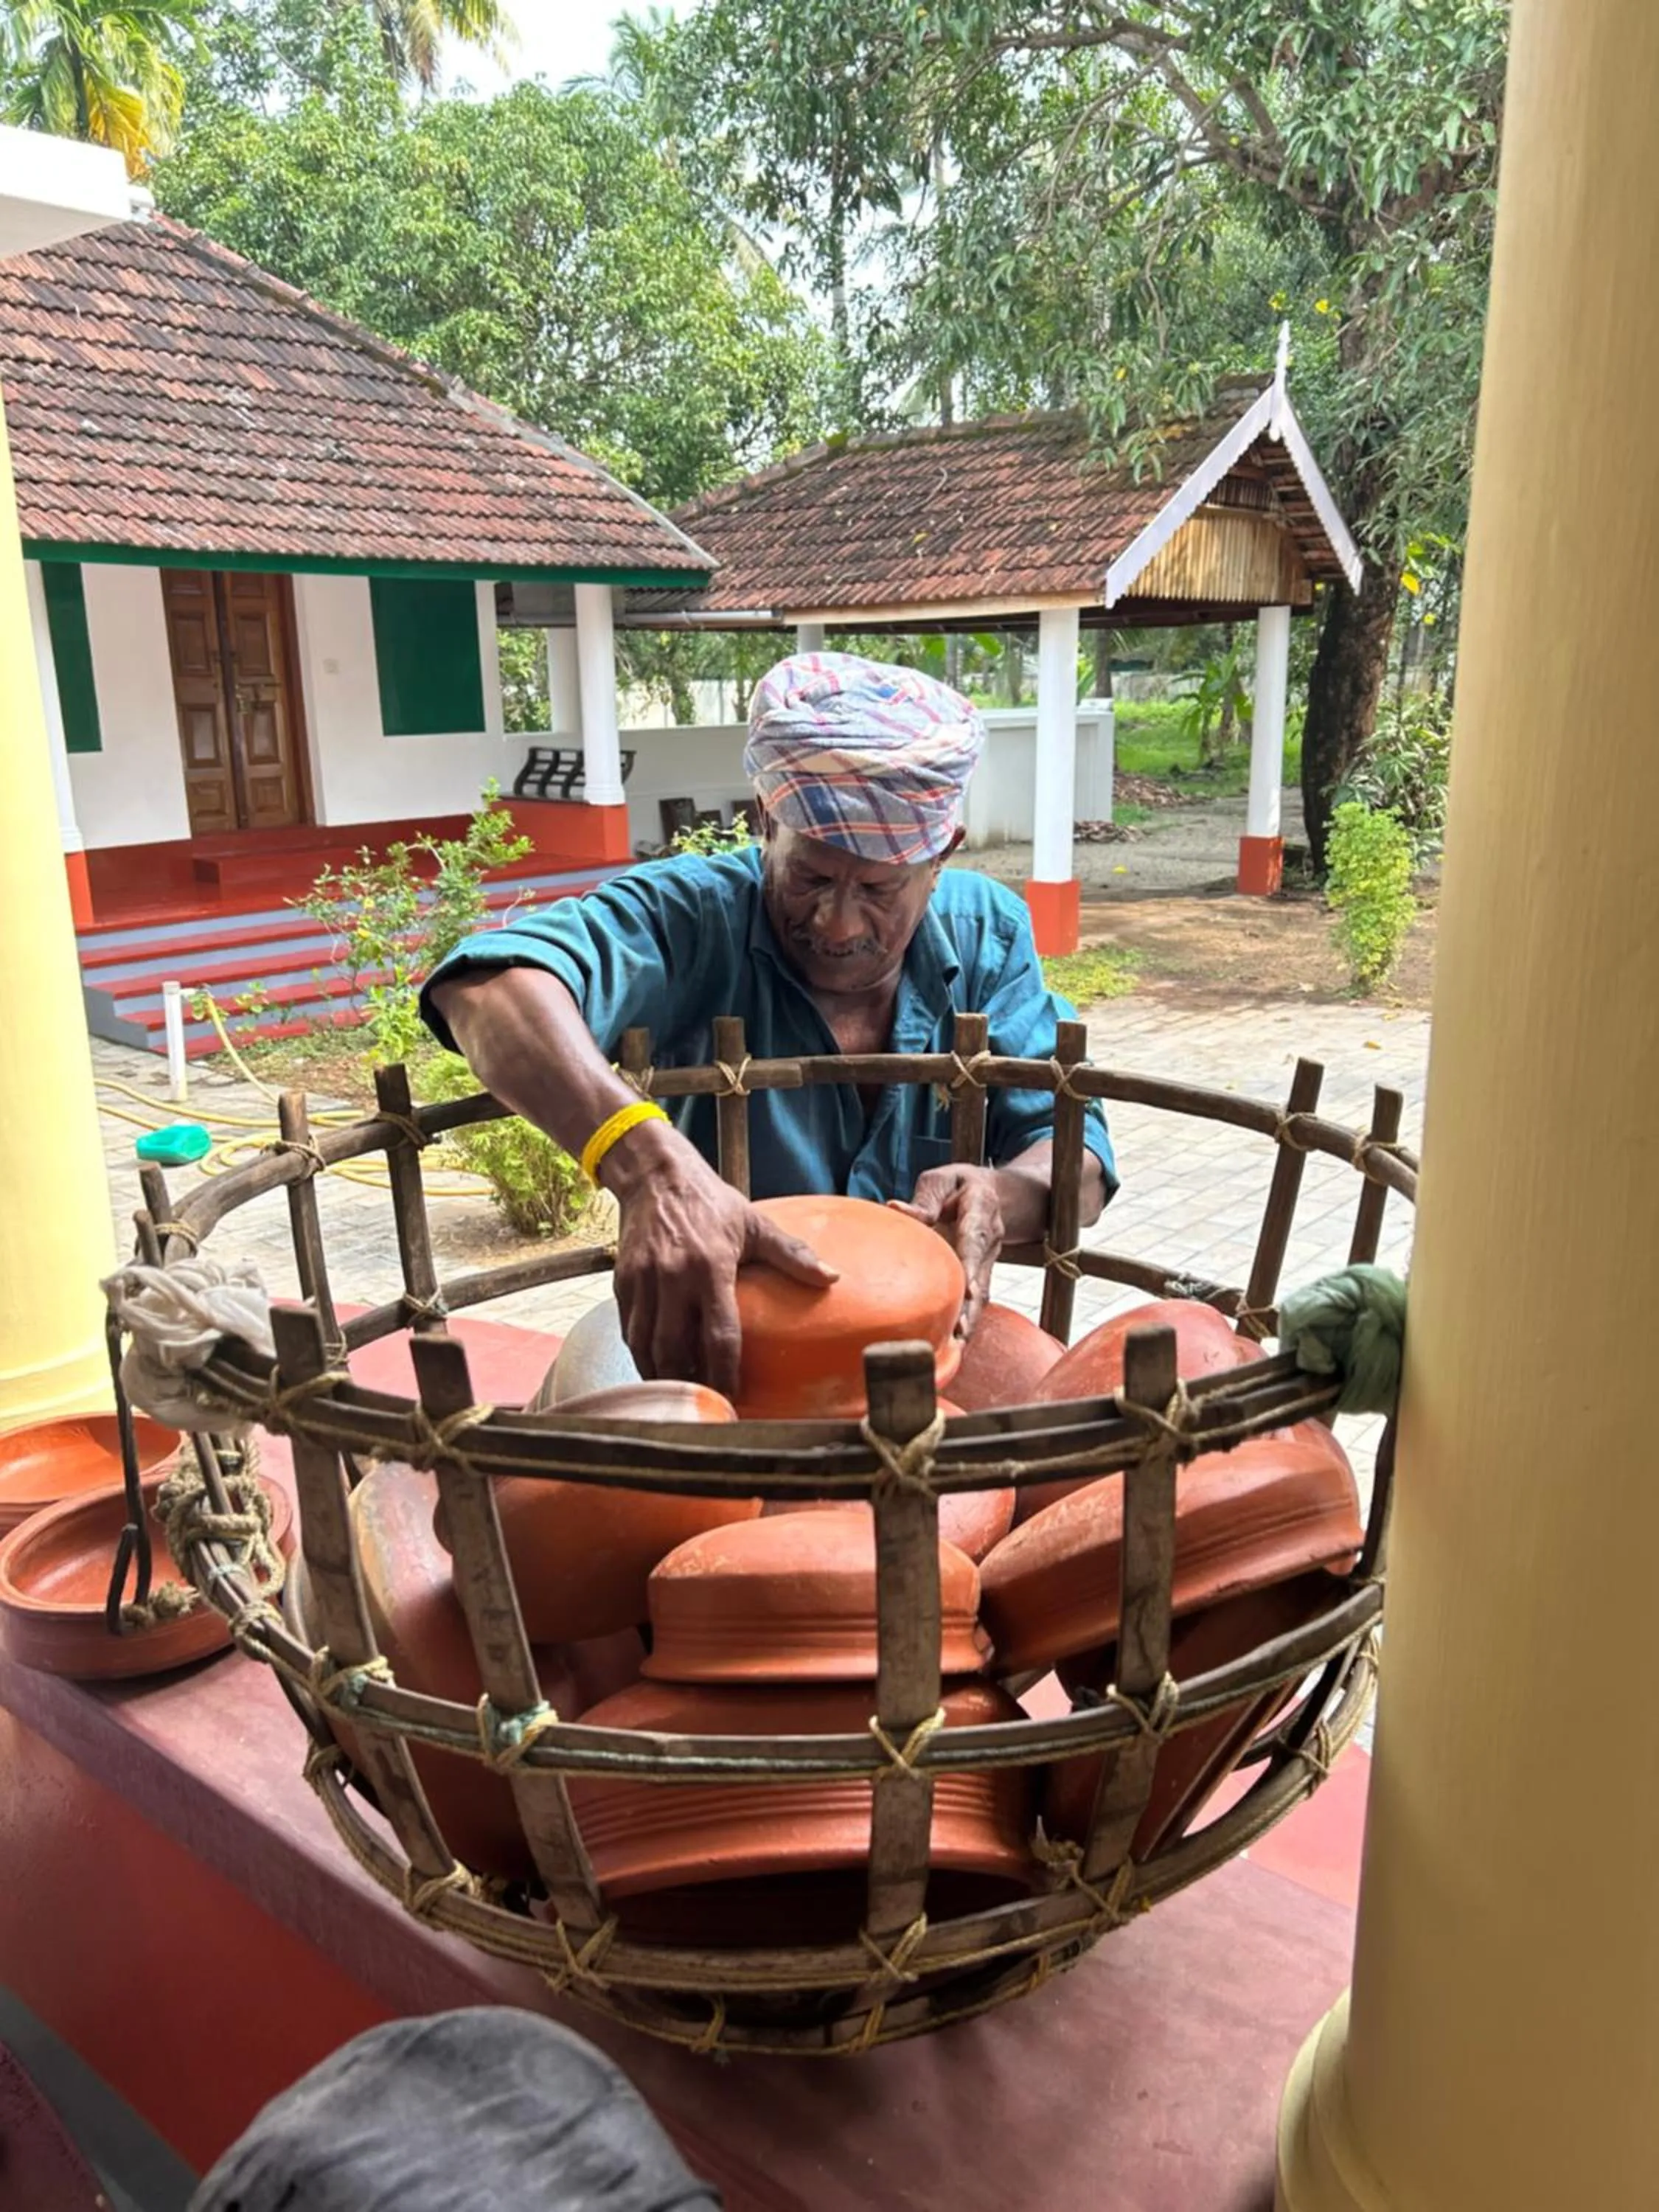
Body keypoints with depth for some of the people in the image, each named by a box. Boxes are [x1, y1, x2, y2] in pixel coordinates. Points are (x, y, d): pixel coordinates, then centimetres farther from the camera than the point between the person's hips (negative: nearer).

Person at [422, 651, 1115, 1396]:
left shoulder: (986, 934, -2)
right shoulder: (694, 913, -14)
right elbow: (488, 983, -32)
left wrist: (1000, 1199, -28)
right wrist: (647, 1165, -48)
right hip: (704, 1353, -2)